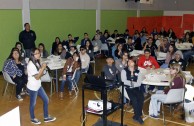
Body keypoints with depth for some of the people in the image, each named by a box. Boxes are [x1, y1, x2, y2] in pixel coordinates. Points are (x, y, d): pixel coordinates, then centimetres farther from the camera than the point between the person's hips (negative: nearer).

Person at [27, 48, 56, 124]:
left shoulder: (37, 62, 5)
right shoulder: (31, 65, -24)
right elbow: (37, 77, -23)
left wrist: (42, 68, -10)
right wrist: (43, 68, -20)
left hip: (38, 86, 9)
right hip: (32, 87, -9)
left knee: (46, 100, 13)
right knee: (33, 103, 11)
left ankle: (46, 117, 28)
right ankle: (33, 119, 34)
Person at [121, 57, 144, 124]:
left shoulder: (137, 72, 11)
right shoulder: (124, 71, 3)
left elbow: (139, 83, 1)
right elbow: (124, 81, -9)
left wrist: (132, 83, -16)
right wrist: (134, 83, -8)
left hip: (136, 88, 3)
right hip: (127, 88, -3)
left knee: (141, 98, -26)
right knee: (134, 99, -29)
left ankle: (137, 116, -13)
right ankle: (138, 116, -11)